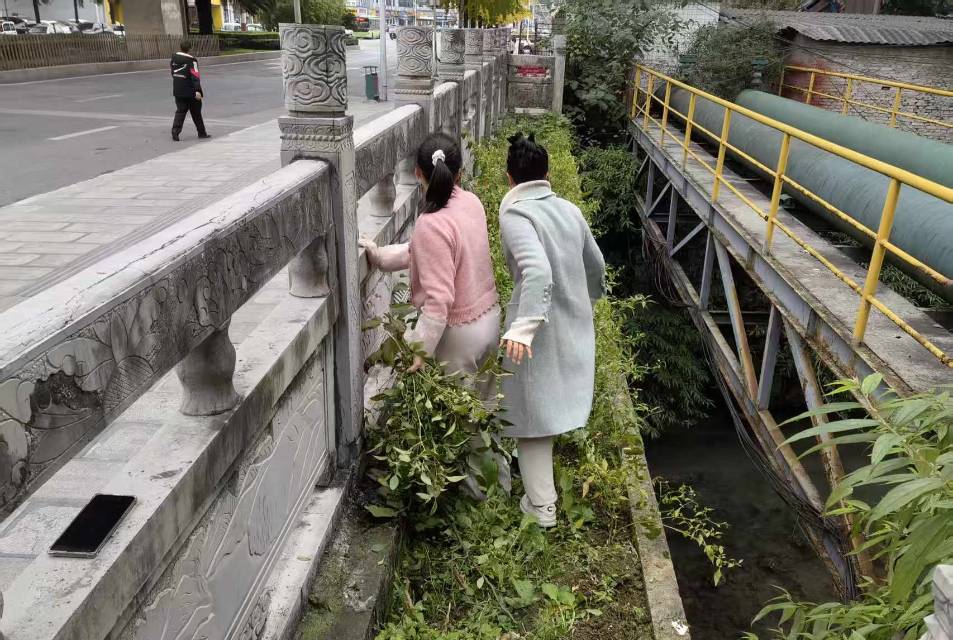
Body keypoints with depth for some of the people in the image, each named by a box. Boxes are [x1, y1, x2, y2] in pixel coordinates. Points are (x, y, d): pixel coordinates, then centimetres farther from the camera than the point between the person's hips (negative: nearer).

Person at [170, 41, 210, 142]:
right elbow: (195, 77, -21)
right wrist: (198, 91, -25)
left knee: (180, 110, 7)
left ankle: (175, 130, -12)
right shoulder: (191, 61, -14)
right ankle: (202, 133, 18)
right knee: (196, 112, 8)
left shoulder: (174, 58, 5)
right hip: (190, 91, -5)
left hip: (177, 91, 5)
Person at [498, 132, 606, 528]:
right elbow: (596, 265, 15)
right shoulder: (569, 209, 4)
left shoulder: (515, 214, -18)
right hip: (575, 324, 7)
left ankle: (542, 505, 17)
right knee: (553, 402, 25)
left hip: (540, 331, -7)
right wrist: (588, 301, 33)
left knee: (533, 411, 7)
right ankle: (538, 464, 47)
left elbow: (538, 273, -34)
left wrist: (522, 328, -38)